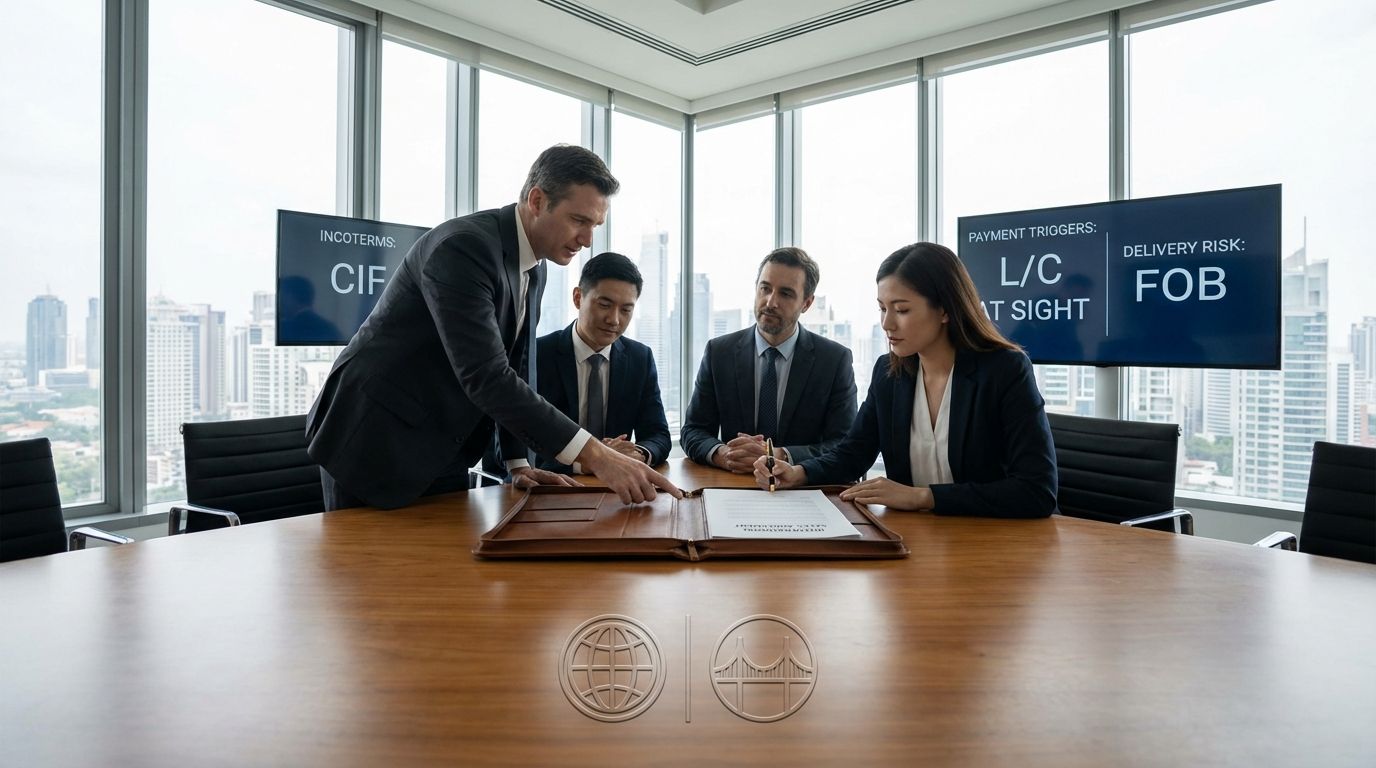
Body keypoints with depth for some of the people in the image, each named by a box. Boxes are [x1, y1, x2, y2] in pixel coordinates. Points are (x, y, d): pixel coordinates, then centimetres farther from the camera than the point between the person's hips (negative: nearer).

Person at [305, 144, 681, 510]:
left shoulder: (534, 266, 3)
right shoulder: (462, 247, -25)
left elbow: (516, 369, 9)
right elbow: (485, 377, -33)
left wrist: (519, 463, 0)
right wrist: (594, 454, -36)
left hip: (441, 452, 8)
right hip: (373, 441, -8)